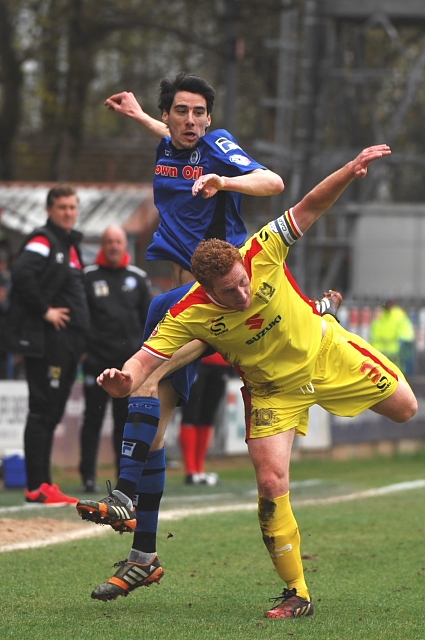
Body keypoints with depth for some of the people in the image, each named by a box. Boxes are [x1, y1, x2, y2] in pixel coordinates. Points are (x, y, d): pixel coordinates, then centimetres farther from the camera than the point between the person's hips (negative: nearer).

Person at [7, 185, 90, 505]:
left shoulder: (72, 244, 20)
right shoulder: (43, 241, -8)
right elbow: (22, 273, -25)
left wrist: (80, 340, 16)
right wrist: (44, 311, -20)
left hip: (68, 343, 9)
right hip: (47, 342, -9)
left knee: (53, 414, 12)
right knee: (42, 411, -9)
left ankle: (44, 484, 16)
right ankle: (37, 487, -9)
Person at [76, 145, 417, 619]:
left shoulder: (261, 254, -28)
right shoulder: (188, 316, -29)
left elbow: (307, 210, -21)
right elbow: (145, 359, -31)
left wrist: (351, 170, -33)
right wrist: (122, 379, -53)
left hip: (327, 352, 1)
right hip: (273, 387, -1)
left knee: (406, 409, 10)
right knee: (271, 483, -13)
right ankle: (296, 595, 1)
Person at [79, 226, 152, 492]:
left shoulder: (138, 278, 11)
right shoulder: (88, 276, 2)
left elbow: (149, 317, 14)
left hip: (130, 360, 2)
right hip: (97, 358, -2)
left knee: (126, 419, 5)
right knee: (94, 417, -1)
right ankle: (88, 476, 3)